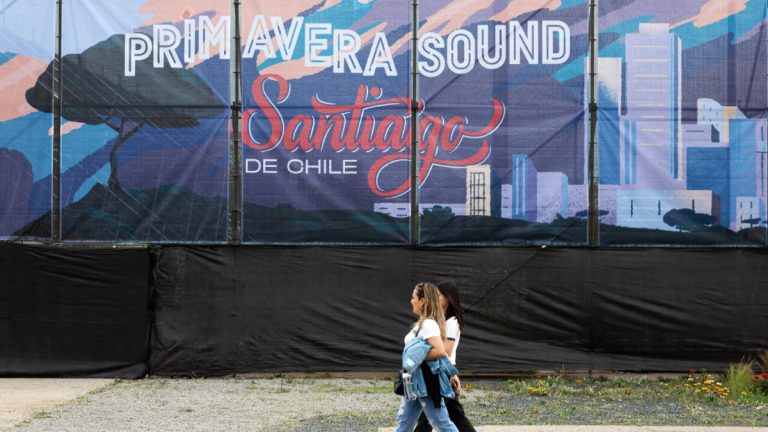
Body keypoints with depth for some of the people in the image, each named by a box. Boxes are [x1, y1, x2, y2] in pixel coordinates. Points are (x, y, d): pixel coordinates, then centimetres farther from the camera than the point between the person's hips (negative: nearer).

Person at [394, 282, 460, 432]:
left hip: (427, 380, -11)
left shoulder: (428, 324, -17)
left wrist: (419, 358, -19)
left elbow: (440, 351, -28)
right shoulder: (423, 323, 15)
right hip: (417, 380, 11)